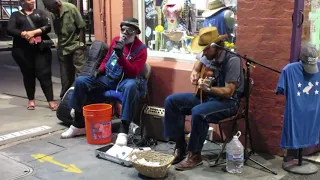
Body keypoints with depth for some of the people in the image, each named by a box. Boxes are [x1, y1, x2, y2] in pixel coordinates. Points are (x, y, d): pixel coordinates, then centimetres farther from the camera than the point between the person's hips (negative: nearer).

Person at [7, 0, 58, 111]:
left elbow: (48, 27, 1)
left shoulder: (40, 12, 15)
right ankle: (31, 100, 18)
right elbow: (10, 30, 0)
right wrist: (24, 34, -16)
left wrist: (33, 32, -14)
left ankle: (51, 101, -7)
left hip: (41, 49, -1)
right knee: (28, 74, 6)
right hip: (22, 50, 1)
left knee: (44, 74, -6)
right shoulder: (16, 15, 14)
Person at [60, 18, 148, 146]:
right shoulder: (116, 40, 8)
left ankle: (123, 130, -41)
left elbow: (133, 73, -19)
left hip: (125, 81, -6)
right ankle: (79, 124, -3)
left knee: (131, 86, -42)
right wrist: (100, 70, 3)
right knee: (80, 81, -11)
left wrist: (121, 55, -29)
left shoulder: (141, 49, -9)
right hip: (108, 78, 6)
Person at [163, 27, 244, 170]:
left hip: (228, 101, -8)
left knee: (198, 112, -36)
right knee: (171, 101, -4)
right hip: (206, 96, 8)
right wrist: (194, 73, 6)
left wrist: (208, 88, -38)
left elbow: (229, 91, -25)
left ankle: (194, 155, -15)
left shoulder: (232, 60, -22)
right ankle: (180, 146, -2)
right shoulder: (207, 55, 0)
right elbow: (199, 60, 26)